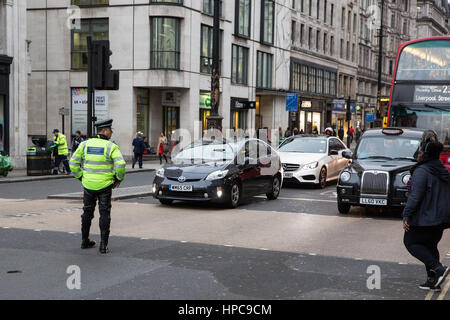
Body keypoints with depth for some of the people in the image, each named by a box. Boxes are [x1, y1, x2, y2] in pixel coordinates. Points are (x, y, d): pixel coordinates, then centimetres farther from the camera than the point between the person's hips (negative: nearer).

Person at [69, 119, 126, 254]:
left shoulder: (85, 144, 1)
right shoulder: (111, 146, -11)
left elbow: (73, 163, 2)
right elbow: (120, 165, -21)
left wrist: (81, 177, 12)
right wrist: (119, 178, -4)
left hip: (88, 185, 4)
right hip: (105, 186, -3)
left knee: (87, 213, 18)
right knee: (105, 215, 4)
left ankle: (85, 241, 27)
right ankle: (103, 245, 1)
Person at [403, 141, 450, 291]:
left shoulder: (421, 171, -16)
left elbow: (415, 196, -22)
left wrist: (406, 216, -20)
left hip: (425, 218, -8)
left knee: (410, 241, 5)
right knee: (430, 246, 16)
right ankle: (433, 281, 13)